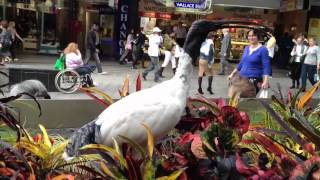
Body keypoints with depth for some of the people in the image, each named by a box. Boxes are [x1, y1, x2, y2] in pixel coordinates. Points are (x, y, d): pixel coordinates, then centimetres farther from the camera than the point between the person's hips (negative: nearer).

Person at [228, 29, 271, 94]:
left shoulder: (263, 49, -7)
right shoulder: (246, 48, 13)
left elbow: (266, 67, -12)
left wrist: (266, 81, -24)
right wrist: (232, 74, 24)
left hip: (254, 81, -6)